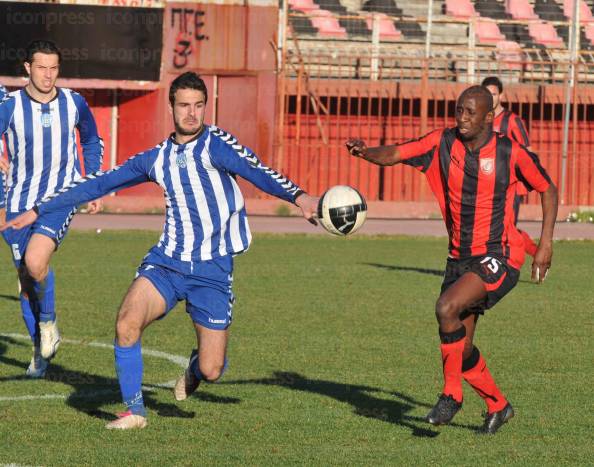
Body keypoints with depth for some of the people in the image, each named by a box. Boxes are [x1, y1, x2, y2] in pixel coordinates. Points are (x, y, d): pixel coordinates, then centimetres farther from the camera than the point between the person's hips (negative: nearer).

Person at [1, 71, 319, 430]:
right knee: (127, 322, -23)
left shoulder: (216, 145, -5)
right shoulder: (157, 158, 10)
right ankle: (135, 411, -4)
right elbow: (99, 184, 20)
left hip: (213, 269, -3)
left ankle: (197, 366, 35)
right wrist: (37, 212, 24)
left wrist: (298, 196, -43)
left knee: (212, 371, -5)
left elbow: (256, 172, -23)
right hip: (166, 262, 3)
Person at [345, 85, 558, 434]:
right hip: (460, 257, 6)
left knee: (447, 308, -27)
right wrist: (365, 152, -32)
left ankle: (452, 394, -10)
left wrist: (546, 242, -2)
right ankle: (498, 405, 32)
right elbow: (394, 155, -10)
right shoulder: (443, 144, -2)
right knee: (459, 347, 9)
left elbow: (548, 189, 4)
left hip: (499, 258, -6)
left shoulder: (511, 153, -9)